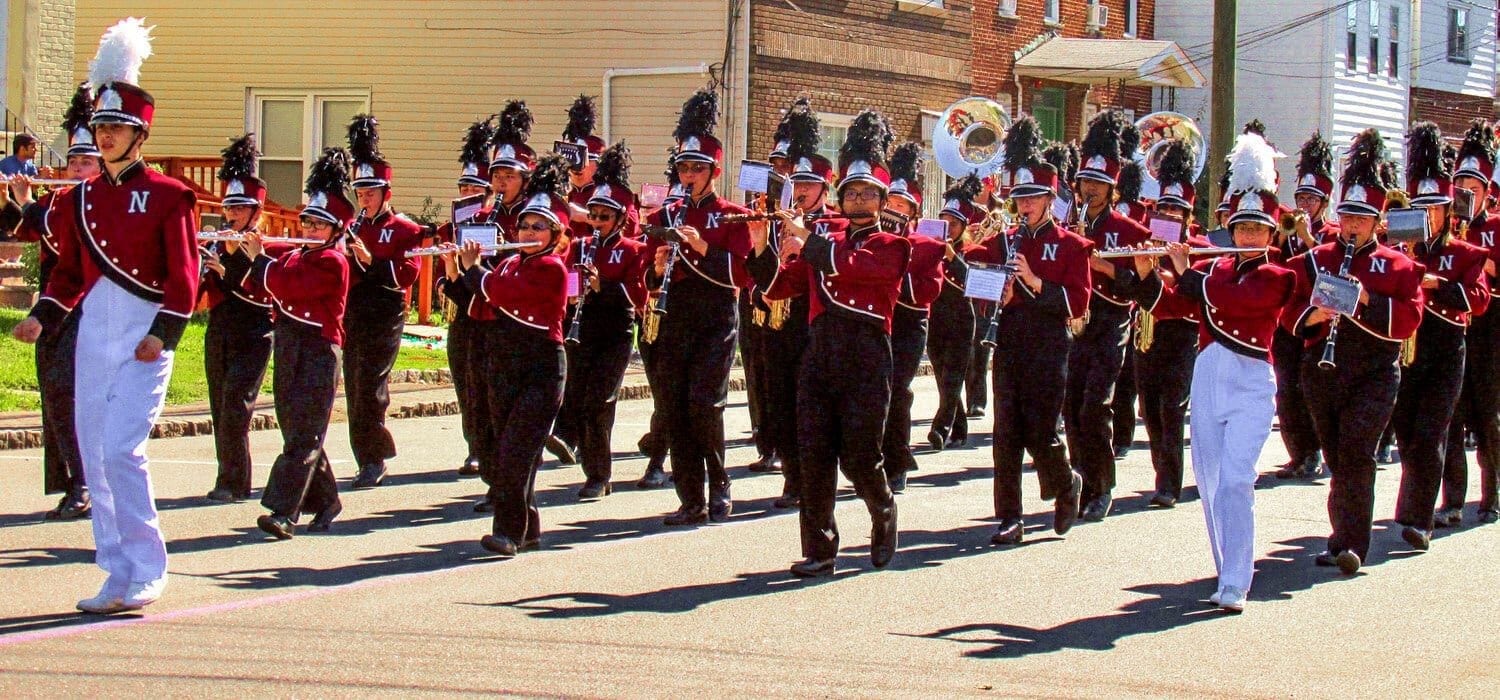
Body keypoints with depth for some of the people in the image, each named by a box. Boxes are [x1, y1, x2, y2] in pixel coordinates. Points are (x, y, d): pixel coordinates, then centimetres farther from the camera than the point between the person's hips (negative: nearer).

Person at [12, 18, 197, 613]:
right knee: (95, 457, 5)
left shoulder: (167, 196, -4)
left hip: (144, 335, -6)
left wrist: (163, 333, -16)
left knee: (121, 448, -15)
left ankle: (147, 572, -5)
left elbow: (184, 275, -6)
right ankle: (119, 575, 13)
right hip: (93, 333, 6)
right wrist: (43, 317, 0)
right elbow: (69, 272, 14)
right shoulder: (80, 197, 11)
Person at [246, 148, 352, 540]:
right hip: (288, 349, 8)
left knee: (303, 435, -11)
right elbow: (265, 289, 15)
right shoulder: (292, 257, 16)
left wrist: (259, 259, -7)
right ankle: (326, 502, 25)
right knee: (296, 431, 12)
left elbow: (290, 287, -20)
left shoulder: (332, 262, -10)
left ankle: (284, 513, -19)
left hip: (319, 351, -8)